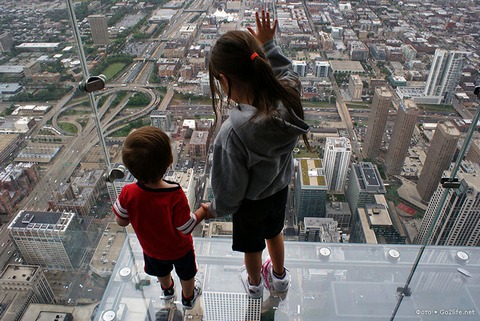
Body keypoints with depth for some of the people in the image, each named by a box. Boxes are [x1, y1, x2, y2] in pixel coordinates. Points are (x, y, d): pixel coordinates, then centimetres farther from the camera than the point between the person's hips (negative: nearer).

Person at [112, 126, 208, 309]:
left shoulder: (128, 193, -33)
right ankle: (188, 298, 59)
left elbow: (121, 221, -15)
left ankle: (167, 289, 67)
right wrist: (203, 212, -14)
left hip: (151, 248, 3)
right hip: (179, 249, -3)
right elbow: (186, 228, -29)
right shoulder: (175, 196, -42)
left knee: (161, 271, 36)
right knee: (186, 274, 30)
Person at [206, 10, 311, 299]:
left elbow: (230, 187, -25)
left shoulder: (232, 133, -42)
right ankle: (279, 276, 63)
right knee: (274, 232, 34)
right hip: (281, 187, 5)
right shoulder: (289, 94, -28)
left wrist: (216, 209, -5)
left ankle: (255, 284, 61)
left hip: (251, 202, -5)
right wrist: (268, 45, 4)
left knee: (252, 245, 27)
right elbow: (286, 70, 1)